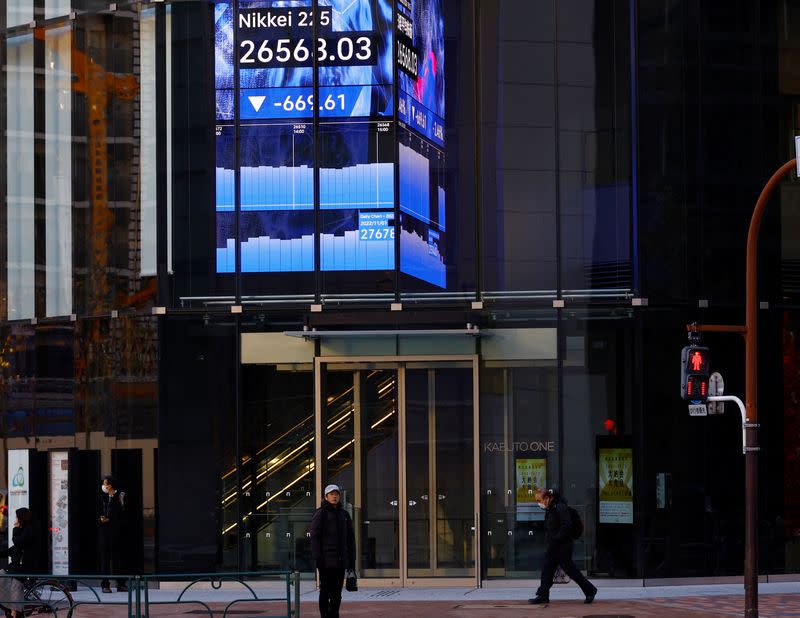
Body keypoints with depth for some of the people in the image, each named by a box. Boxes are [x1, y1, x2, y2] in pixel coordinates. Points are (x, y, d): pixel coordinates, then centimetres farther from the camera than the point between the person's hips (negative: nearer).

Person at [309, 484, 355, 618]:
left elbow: (350, 538, 16)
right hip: (326, 560, -5)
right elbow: (315, 536, -9)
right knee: (325, 591, -4)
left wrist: (352, 559, 10)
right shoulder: (321, 513, -3)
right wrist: (317, 558, -16)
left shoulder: (344, 514, 14)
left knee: (337, 593, 8)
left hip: (340, 561, 5)